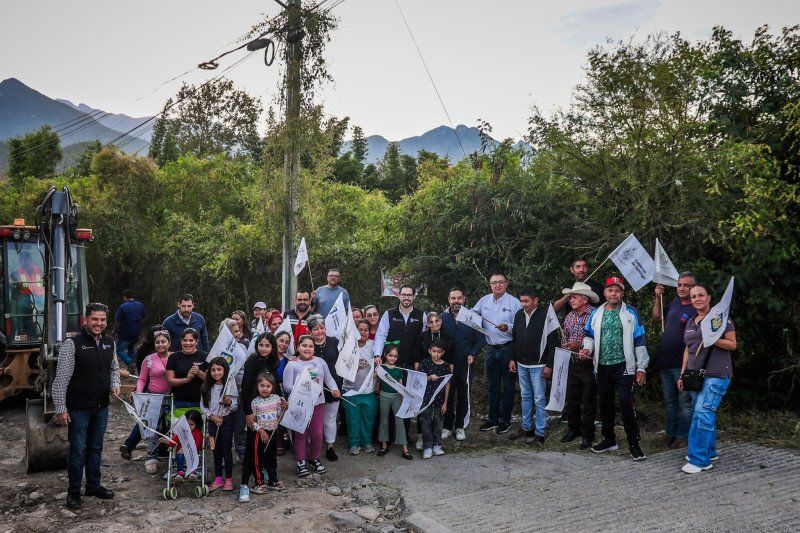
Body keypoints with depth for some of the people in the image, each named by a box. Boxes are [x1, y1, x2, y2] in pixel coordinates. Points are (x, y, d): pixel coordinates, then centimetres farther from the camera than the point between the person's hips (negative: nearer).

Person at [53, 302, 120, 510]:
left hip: (101, 407, 5)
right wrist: (60, 409, -16)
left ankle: (94, 485, 31)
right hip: (78, 408, -5)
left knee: (96, 448, 17)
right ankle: (74, 491, 21)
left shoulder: (109, 343, 4)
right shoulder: (72, 343, -15)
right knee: (77, 450, 4)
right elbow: (61, 378, -15)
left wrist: (115, 385, 1)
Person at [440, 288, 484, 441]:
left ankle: (459, 426, 22)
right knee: (448, 396, 4)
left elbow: (480, 339, 3)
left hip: (465, 364, 1)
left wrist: (472, 354, -10)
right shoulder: (442, 318, 2)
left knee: (463, 396, 9)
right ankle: (447, 426, 17)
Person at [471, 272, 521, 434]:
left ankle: (505, 420, 15)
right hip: (491, 349, 4)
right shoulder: (484, 301, 6)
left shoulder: (514, 302, -7)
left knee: (507, 386, 4)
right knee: (492, 386, 13)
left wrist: (508, 328, -27)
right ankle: (493, 419, 24)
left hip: (508, 349, -4)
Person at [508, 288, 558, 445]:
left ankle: (540, 433, 6)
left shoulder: (546, 315, -13)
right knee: (525, 397, 15)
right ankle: (526, 427, 26)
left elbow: (553, 342, -13)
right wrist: (512, 358, 10)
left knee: (539, 399, -1)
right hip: (521, 364, 6)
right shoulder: (519, 315, 6)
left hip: (537, 365, -6)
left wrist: (549, 365, -15)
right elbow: (514, 338, 15)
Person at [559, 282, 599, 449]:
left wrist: (580, 344, -22)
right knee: (571, 400, 13)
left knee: (588, 402, 5)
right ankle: (574, 429, 29)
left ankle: (587, 435, 17)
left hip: (589, 365, -6)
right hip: (573, 365, 6)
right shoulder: (570, 317, 10)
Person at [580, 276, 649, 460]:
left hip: (623, 366, -4)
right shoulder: (596, 314, 9)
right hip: (602, 367, 5)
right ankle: (609, 439, 28)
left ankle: (634, 444, -1)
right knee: (605, 404, 13)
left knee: (626, 404, -11)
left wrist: (641, 367, -5)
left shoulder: (631, 313, -1)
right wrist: (588, 348, -2)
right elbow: (590, 335, 20)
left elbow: (640, 341, -1)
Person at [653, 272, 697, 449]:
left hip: (683, 365, -7)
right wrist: (658, 298, 12)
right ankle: (670, 433, 28)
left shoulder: (697, 310, -12)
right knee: (670, 402, 17)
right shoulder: (674, 303, 9)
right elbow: (656, 317, 24)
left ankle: (683, 436, 15)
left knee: (685, 403, 5)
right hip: (665, 362, 7)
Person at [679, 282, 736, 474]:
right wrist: (682, 373, 17)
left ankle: (700, 460, -10)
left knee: (703, 413, -13)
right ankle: (710, 452, 25)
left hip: (716, 374, -7)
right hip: (696, 374, 7)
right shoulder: (691, 323, 16)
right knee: (706, 414, 13)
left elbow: (733, 344, -6)